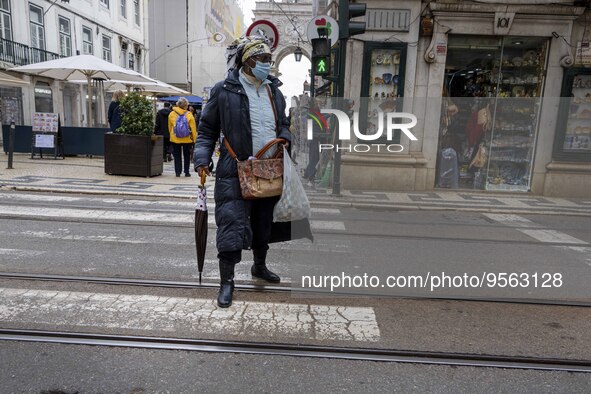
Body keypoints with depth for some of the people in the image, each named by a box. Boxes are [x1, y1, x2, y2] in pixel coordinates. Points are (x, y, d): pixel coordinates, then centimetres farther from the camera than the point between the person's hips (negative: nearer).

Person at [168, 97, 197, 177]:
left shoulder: (171, 114, -3)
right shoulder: (189, 115, -11)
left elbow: (169, 127, 8)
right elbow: (193, 128, -8)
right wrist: (194, 139, 2)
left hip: (175, 139, 2)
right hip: (187, 139, -1)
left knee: (177, 155, 11)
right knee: (187, 155, 13)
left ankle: (178, 172, 9)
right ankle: (187, 172, 15)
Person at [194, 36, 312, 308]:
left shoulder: (274, 90, 11)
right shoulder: (224, 90, -5)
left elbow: (283, 123, 23)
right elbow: (207, 129, 0)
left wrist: (284, 138, 3)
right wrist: (202, 160, -11)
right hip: (235, 172, -6)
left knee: (264, 222, 18)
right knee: (232, 224, -7)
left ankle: (260, 266, 39)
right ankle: (227, 280, 8)